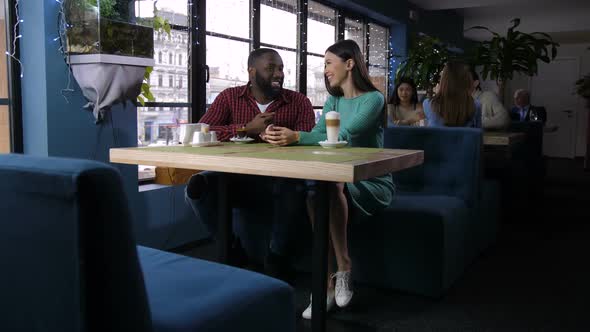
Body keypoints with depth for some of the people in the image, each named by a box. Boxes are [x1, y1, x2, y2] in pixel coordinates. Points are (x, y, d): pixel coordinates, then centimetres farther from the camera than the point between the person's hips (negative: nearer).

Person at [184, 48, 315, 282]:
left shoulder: (299, 102, 3)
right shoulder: (229, 97, 5)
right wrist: (247, 128, -18)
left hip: (277, 182, -1)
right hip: (236, 179, 2)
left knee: (295, 186, -35)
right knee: (196, 185, -26)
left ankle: (277, 255, -7)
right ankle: (230, 246, 1)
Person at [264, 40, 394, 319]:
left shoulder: (373, 99, -8)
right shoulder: (333, 101, 15)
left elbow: (344, 136, -23)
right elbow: (318, 134, -1)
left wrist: (296, 137, -32)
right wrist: (286, 137, -20)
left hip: (372, 184, -5)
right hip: (341, 181, 5)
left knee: (331, 186, -36)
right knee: (314, 194, -29)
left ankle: (343, 266, -22)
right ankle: (327, 284, -26)